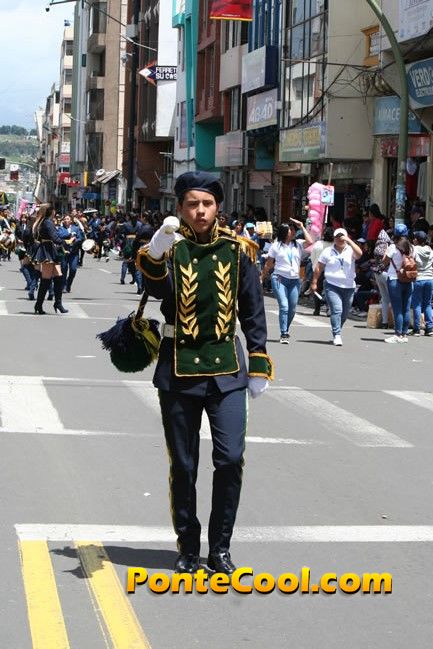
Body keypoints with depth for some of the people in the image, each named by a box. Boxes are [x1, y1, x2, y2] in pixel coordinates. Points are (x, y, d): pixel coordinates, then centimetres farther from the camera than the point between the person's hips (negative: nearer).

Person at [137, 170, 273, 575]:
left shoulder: (237, 250, 3)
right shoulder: (171, 248, -3)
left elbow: (252, 311, 9)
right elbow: (157, 290, -24)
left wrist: (259, 364, 6)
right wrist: (155, 255, -43)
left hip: (226, 369, 1)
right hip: (179, 368, -1)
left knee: (231, 459, -7)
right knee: (183, 466, 6)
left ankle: (220, 547, 8)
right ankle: (188, 548, 20)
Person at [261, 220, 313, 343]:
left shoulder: (298, 244, 9)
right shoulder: (276, 246, 4)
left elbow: (310, 242, -11)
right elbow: (268, 264, 10)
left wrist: (302, 227, -3)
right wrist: (262, 278, 10)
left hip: (294, 280, 3)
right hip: (279, 279, -3)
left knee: (292, 309, 5)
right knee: (284, 306, -15)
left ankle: (285, 331, 22)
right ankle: (283, 334, -14)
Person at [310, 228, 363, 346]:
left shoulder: (350, 250, 5)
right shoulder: (328, 252, 6)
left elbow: (359, 254, -18)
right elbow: (319, 268, 9)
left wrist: (349, 241, -20)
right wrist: (314, 282, 5)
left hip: (348, 287, 2)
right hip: (332, 286, -2)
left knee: (345, 313, 10)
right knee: (336, 310, -18)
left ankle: (337, 332, 30)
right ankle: (337, 335, -21)